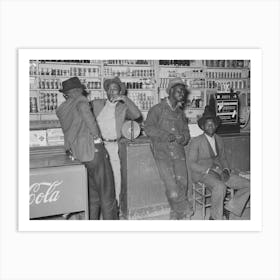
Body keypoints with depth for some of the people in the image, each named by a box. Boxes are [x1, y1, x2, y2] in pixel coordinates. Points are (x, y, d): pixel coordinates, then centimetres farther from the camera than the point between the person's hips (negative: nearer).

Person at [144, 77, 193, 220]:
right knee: (171, 186, -11)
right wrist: (166, 135, -19)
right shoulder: (157, 109, 1)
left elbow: (186, 132, 18)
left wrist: (183, 138, -6)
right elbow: (148, 127, -8)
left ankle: (176, 214, 16)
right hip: (162, 153, -5)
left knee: (182, 183, -1)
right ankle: (185, 210, 7)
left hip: (179, 152, 5)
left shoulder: (180, 113, 19)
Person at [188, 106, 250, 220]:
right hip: (203, 174, -6)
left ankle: (229, 208, 1)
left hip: (220, 171, 6)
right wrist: (208, 170, -21)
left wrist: (226, 170, -3)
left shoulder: (219, 140, 12)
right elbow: (192, 164, -9)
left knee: (247, 185, -8)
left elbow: (223, 158, 18)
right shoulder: (196, 141, -6)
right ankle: (215, 217, -16)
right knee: (220, 187, -36)